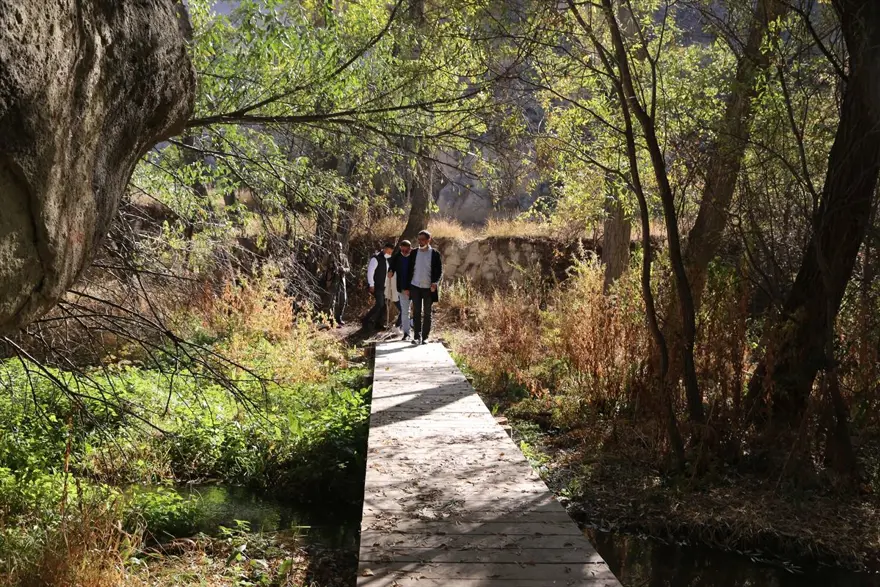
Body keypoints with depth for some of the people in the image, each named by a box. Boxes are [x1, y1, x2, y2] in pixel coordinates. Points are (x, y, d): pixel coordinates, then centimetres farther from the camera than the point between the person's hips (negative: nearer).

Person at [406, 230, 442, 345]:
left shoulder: (435, 253, -2)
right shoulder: (414, 253, 5)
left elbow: (439, 271, -3)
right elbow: (410, 270, 8)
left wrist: (435, 283, -19)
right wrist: (407, 287, 4)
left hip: (429, 288, -2)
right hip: (415, 287, 2)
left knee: (427, 314, 6)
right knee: (416, 312, 2)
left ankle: (425, 337, 11)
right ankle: (417, 336, 6)